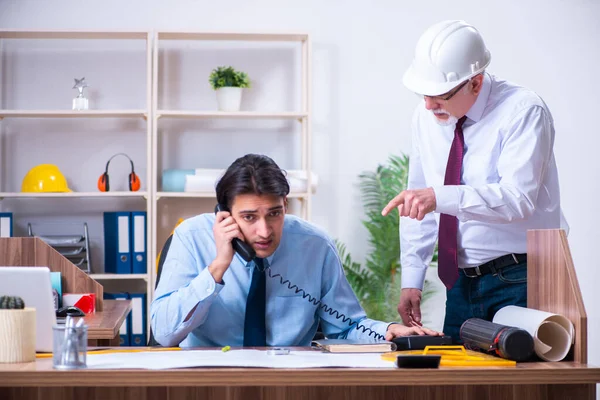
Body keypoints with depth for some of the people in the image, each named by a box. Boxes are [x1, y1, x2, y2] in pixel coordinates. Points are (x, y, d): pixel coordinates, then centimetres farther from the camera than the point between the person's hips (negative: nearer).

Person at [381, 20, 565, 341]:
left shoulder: (522, 111, -13)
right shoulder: (426, 117, 6)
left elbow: (518, 197, -25)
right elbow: (419, 205, 12)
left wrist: (439, 197, -36)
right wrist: (411, 281, 7)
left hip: (518, 282, -6)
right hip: (462, 284, 6)